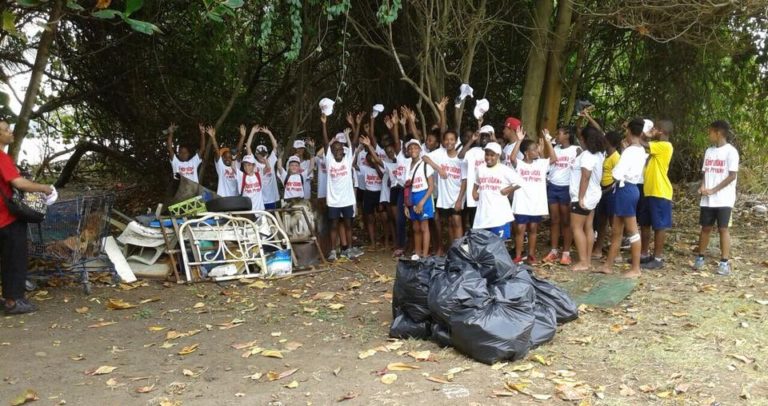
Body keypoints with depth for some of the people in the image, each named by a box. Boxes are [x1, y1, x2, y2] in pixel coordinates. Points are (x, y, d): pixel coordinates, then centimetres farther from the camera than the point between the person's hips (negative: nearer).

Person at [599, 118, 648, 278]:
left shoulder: (629, 151, -17)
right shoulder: (641, 150, 11)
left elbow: (617, 174, -23)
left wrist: (614, 171, 1)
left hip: (625, 190, -10)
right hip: (631, 188, 10)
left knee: (632, 231, -1)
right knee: (616, 231, 12)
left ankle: (636, 269, 7)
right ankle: (608, 265, 18)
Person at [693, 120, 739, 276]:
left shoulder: (731, 151, -8)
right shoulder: (709, 151, 12)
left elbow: (732, 176, -12)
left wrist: (713, 190, -15)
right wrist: (703, 187, -5)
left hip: (723, 199, -5)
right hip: (707, 199, 5)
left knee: (723, 228, -3)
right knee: (705, 227, 9)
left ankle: (724, 262, 1)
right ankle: (701, 257, 19)